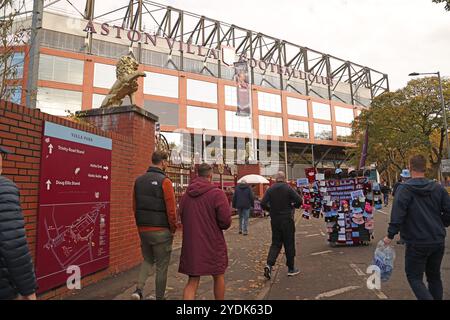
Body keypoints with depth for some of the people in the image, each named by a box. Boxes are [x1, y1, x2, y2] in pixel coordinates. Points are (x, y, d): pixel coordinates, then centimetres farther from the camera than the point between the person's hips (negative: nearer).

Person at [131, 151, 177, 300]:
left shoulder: (139, 180, 5)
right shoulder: (164, 181, -16)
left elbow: (135, 206, 9)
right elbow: (171, 209, -17)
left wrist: (141, 225, 16)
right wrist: (173, 229, -3)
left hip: (143, 229, 6)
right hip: (161, 231, -6)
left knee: (147, 260, 25)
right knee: (161, 266, 11)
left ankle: (139, 289, 9)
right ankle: (159, 297, 22)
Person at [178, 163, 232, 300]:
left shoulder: (186, 195, 2)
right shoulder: (217, 193, -15)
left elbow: (182, 218, 10)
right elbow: (226, 221, -17)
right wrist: (215, 225, 4)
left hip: (191, 245, 4)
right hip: (213, 245, -4)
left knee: (192, 281, 13)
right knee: (219, 277, 18)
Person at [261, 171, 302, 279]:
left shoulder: (270, 189, -1)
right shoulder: (288, 188, -8)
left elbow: (263, 204, -7)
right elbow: (299, 201, -15)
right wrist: (293, 206, 5)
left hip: (274, 220, 3)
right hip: (287, 220, -3)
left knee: (275, 243, 12)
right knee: (289, 244, 9)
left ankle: (269, 264, -5)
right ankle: (291, 269, 19)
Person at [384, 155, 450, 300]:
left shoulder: (404, 189, -14)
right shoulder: (438, 188, 0)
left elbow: (397, 215, -19)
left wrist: (390, 235, -11)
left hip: (416, 242, -5)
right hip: (438, 242, 5)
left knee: (414, 277, 6)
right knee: (434, 276, 21)